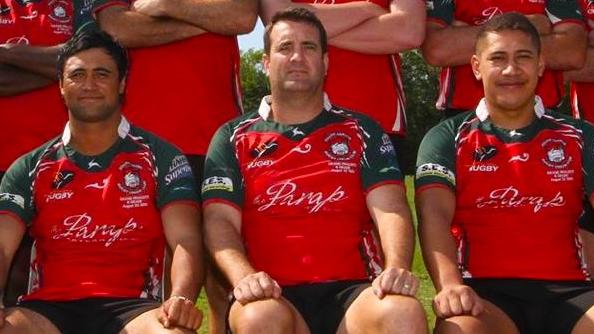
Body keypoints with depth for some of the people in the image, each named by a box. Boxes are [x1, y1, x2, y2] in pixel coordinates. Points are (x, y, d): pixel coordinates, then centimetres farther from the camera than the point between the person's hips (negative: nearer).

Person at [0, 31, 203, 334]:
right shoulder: (29, 169, 15)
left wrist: (181, 299, -26)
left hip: (130, 307, -1)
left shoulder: (160, 158, 9)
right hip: (47, 309, 1)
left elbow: (184, 240, -3)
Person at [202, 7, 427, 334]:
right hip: (273, 297, 0)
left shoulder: (362, 132, 15)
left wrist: (397, 269, -21)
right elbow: (220, 220, 2)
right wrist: (244, 277, -20)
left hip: (350, 292, 0)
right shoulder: (233, 138, 14)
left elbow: (389, 208, 1)